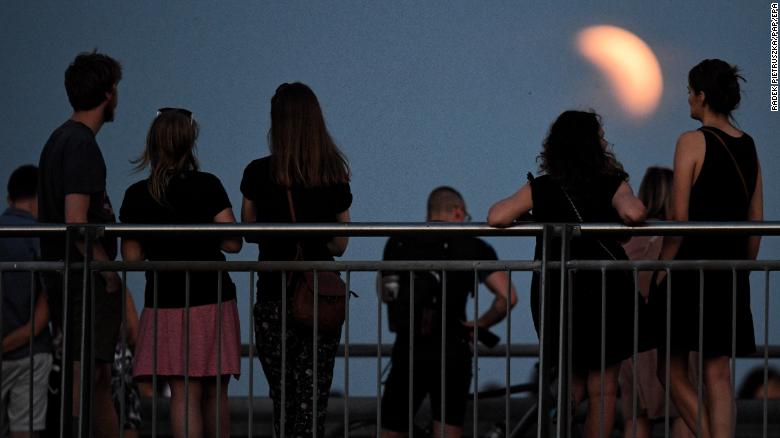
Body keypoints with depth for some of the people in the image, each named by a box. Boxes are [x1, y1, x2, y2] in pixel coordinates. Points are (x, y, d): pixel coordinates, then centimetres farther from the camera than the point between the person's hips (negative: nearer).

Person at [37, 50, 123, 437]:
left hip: (65, 276, 10)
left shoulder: (58, 140, 15)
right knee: (86, 375, -8)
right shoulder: (81, 145, -16)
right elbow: (76, 221, -23)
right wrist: (109, 271, -16)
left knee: (99, 378, 13)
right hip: (87, 282, -10)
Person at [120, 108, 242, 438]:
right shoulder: (207, 186, -5)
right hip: (213, 301, -1)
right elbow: (233, 243, -8)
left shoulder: (137, 196, -1)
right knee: (215, 393, 11)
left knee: (184, 394, 0)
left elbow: (132, 257, 1)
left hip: (165, 305, 1)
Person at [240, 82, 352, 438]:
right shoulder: (335, 176, -2)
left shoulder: (258, 174, -7)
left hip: (275, 298, -1)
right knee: (314, 397, 3)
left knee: (284, 398, 10)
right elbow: (339, 246, 7)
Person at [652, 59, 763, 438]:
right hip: (731, 270, 6)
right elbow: (757, 220, 12)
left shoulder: (692, 142, -9)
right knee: (718, 373, 6)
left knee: (673, 370, 3)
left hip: (691, 265, -6)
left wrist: (660, 274, -8)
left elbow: (679, 218, -13)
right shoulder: (748, 146, 10)